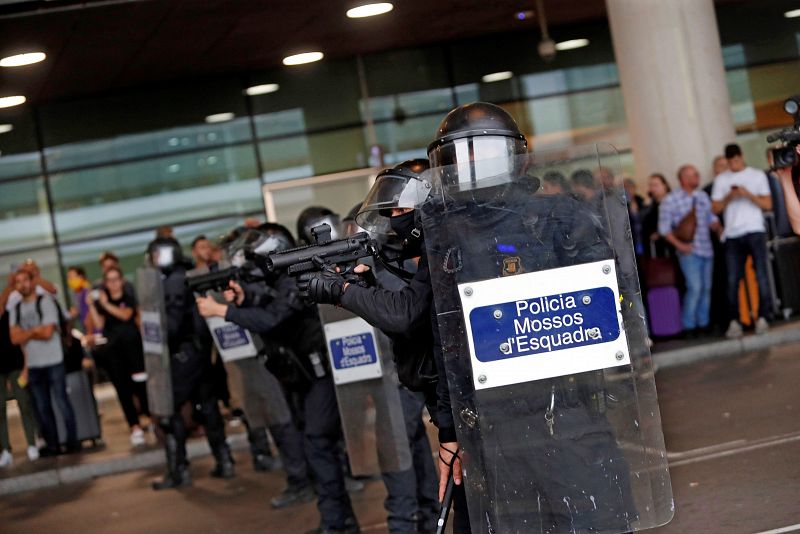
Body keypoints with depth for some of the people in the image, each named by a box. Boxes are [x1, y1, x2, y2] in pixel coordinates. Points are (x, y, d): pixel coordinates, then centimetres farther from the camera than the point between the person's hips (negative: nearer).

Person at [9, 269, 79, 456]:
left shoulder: (46, 302, -4)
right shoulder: (15, 309, 11)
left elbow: (47, 333, -12)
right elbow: (15, 338, 2)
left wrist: (25, 333, -2)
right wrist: (35, 331, -8)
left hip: (53, 362, -5)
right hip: (32, 365, 5)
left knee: (61, 402, -1)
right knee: (42, 408, 6)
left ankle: (73, 441, 6)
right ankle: (52, 445, 12)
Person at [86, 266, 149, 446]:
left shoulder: (129, 299, 8)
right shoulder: (100, 302, 13)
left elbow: (125, 314, -11)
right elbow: (99, 324, 0)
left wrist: (106, 304, -13)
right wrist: (91, 306, -8)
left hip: (132, 345, -2)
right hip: (112, 349, 2)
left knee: (139, 383, -7)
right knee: (122, 388, -2)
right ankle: (135, 427, 0)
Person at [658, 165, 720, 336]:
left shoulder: (702, 196, 11)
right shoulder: (670, 200, -4)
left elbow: (711, 219, 20)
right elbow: (664, 227, -3)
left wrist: (721, 230, 2)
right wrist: (679, 245, -11)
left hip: (706, 249, 6)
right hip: (689, 251, -6)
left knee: (706, 288, 7)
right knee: (695, 287, -14)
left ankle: (703, 324, 17)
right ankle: (689, 326, -4)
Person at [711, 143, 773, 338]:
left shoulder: (757, 175, 8)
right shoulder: (721, 180, 13)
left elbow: (768, 205, 3)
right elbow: (715, 208, 10)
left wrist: (748, 194, -11)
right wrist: (729, 197, -7)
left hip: (755, 231, -1)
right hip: (732, 235, 1)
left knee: (761, 275, -5)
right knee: (732, 279, -4)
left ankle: (762, 317, -1)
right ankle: (734, 321, -2)